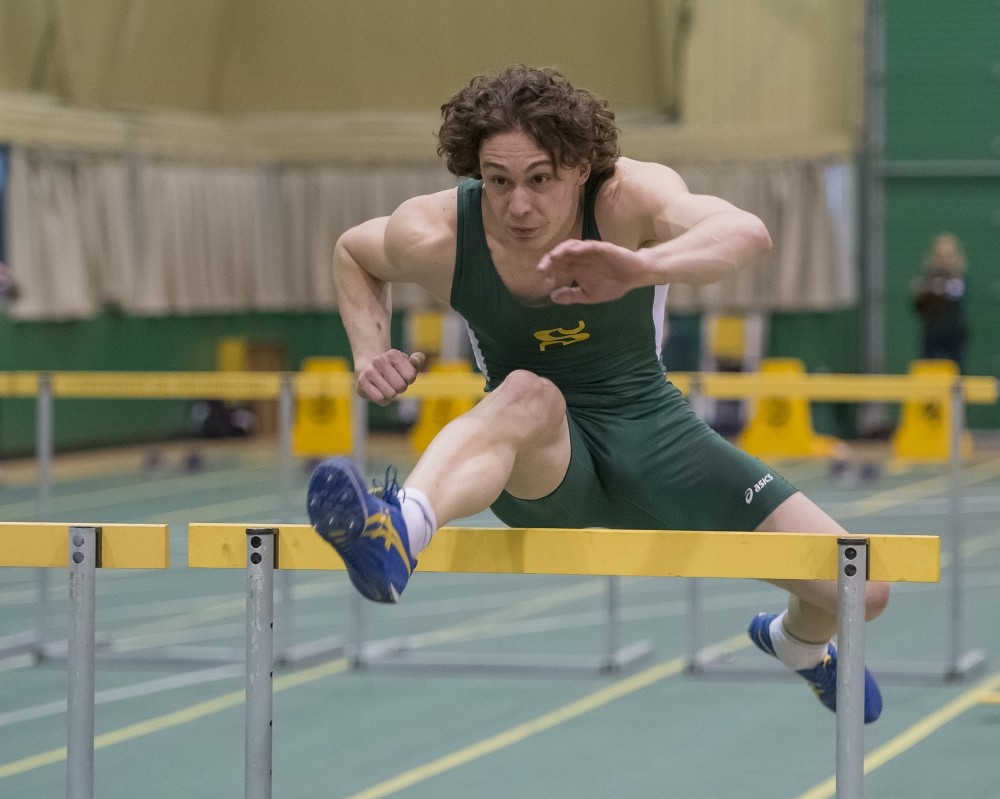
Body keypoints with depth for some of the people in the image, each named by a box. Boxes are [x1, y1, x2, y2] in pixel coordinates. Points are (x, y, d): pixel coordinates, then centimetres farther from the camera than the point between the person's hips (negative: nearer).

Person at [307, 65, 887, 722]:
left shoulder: (627, 198, -23)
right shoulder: (436, 237, -16)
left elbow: (749, 234, -43)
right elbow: (352, 252, 9)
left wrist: (643, 266, -62)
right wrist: (370, 354, -9)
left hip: (648, 433, 1)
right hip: (538, 462, -1)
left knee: (862, 591, -4)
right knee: (527, 395, -41)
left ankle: (798, 642, 35)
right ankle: (398, 532, -70)